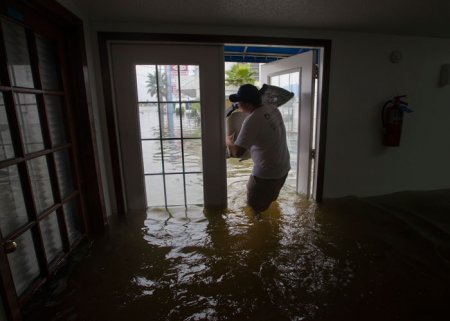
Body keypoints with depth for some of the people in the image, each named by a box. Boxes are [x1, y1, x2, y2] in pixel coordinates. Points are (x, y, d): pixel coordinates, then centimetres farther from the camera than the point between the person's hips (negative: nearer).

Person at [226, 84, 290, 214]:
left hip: (266, 174, -9)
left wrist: (228, 141, -8)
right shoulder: (272, 108, -2)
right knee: (268, 200, 31)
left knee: (255, 206, 13)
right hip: (283, 168, 9)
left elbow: (237, 152, -28)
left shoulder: (252, 121, -28)